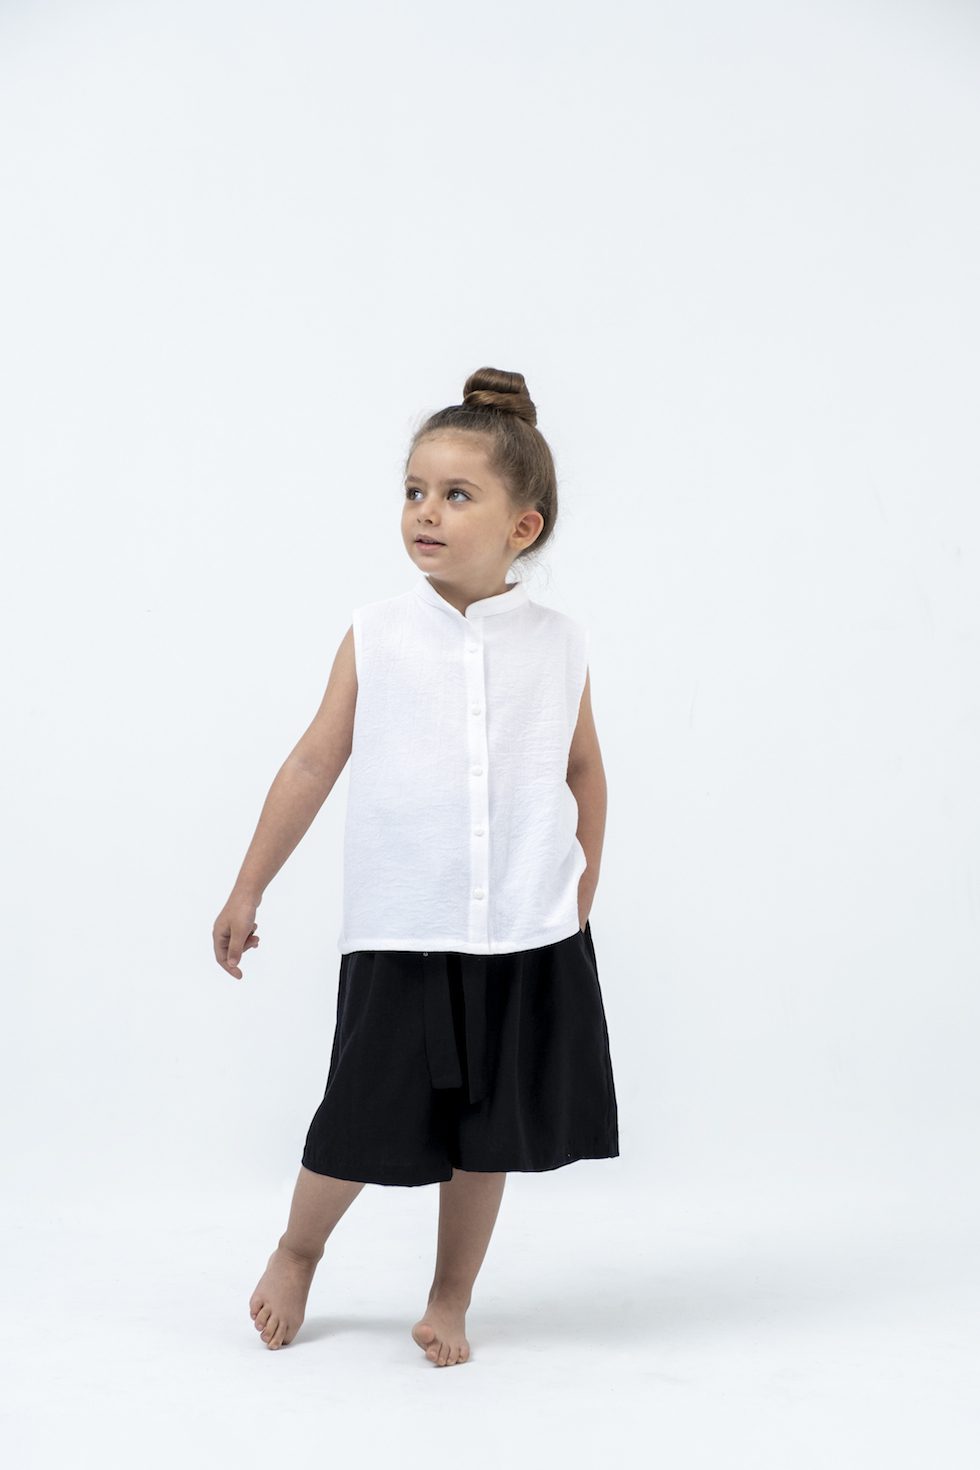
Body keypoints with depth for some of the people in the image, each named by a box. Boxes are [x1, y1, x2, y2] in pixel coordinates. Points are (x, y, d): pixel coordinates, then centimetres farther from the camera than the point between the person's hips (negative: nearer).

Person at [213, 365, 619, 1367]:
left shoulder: (559, 645, 1)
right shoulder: (376, 637, -3)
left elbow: (584, 769, 16)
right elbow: (313, 765, 4)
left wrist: (585, 875, 9)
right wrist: (248, 890, 7)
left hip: (527, 939, 2)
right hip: (399, 935, -1)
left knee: (487, 1136, 10)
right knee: (363, 1130, 4)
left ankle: (449, 1302, 30)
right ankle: (297, 1252, 33)